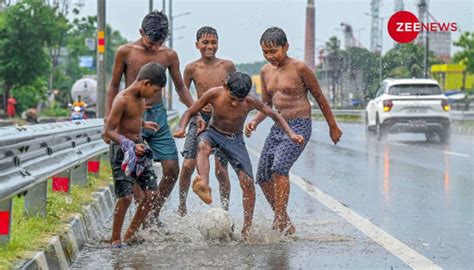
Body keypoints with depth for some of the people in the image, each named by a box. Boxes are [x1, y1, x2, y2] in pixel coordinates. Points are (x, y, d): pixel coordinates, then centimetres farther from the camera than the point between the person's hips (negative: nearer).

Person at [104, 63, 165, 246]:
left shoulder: (140, 97, 6)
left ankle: (130, 235, 14)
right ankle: (115, 240, 2)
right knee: (125, 196, -12)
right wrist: (130, 145, -30)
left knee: (151, 193, 3)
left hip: (139, 149, 9)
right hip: (122, 150, -8)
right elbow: (109, 130, -21)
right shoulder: (122, 100, -19)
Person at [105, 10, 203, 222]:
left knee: (172, 170, -1)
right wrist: (108, 119, -1)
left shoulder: (169, 56, 3)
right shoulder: (125, 52, -6)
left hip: (158, 116, 4)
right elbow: (114, 86, 3)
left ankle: (154, 215, 15)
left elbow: (181, 88, 12)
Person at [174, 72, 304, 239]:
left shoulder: (250, 102, -21)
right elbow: (190, 112, -11)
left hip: (235, 139, 1)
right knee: (203, 146, -39)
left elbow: (274, 115, -6)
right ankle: (204, 186, -61)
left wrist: (290, 134, -16)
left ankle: (247, 229, 1)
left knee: (248, 182, -11)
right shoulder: (214, 94, -23)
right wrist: (182, 128, -30)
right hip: (213, 132, -1)